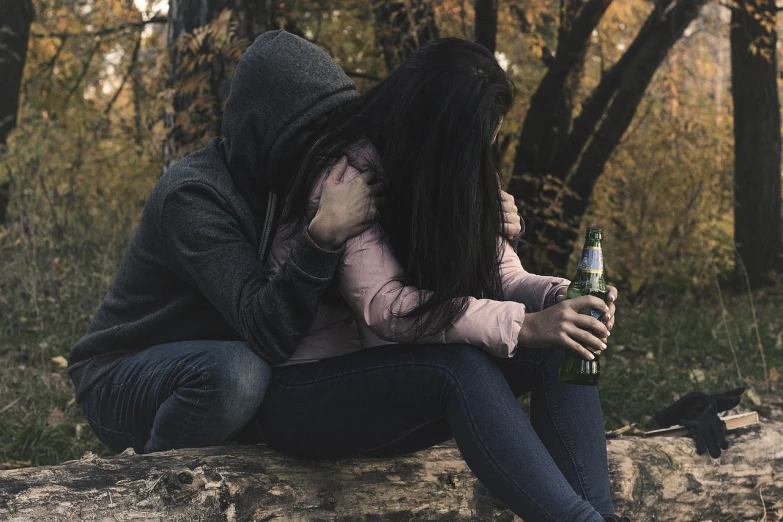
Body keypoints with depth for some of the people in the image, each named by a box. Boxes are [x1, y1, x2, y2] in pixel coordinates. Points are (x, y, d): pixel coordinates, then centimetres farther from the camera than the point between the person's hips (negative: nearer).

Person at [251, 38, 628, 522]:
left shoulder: (460, 180, 5)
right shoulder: (348, 172, -17)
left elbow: (504, 277, 3)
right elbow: (382, 305, -26)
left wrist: (560, 297, -21)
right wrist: (523, 325, -31)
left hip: (398, 382, 7)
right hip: (304, 394, -7)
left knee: (559, 344, -15)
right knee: (461, 368, -35)